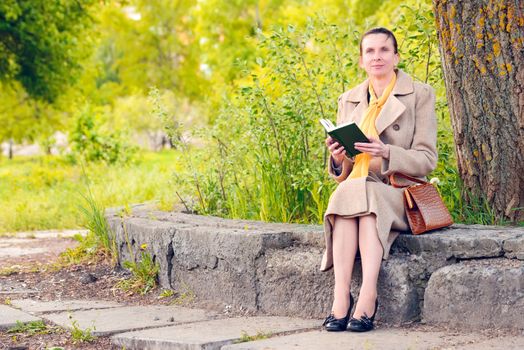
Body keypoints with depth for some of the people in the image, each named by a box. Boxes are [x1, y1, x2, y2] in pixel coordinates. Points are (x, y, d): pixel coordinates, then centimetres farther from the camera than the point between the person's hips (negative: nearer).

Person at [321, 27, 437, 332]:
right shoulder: (349, 100, 15)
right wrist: (338, 158, -9)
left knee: (361, 194, -35)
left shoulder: (420, 95, 4)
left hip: (399, 195, -3)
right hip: (353, 189, 3)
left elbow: (427, 159, -4)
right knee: (346, 193, -33)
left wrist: (386, 153, -23)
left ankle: (368, 296, -43)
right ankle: (341, 296, -41)